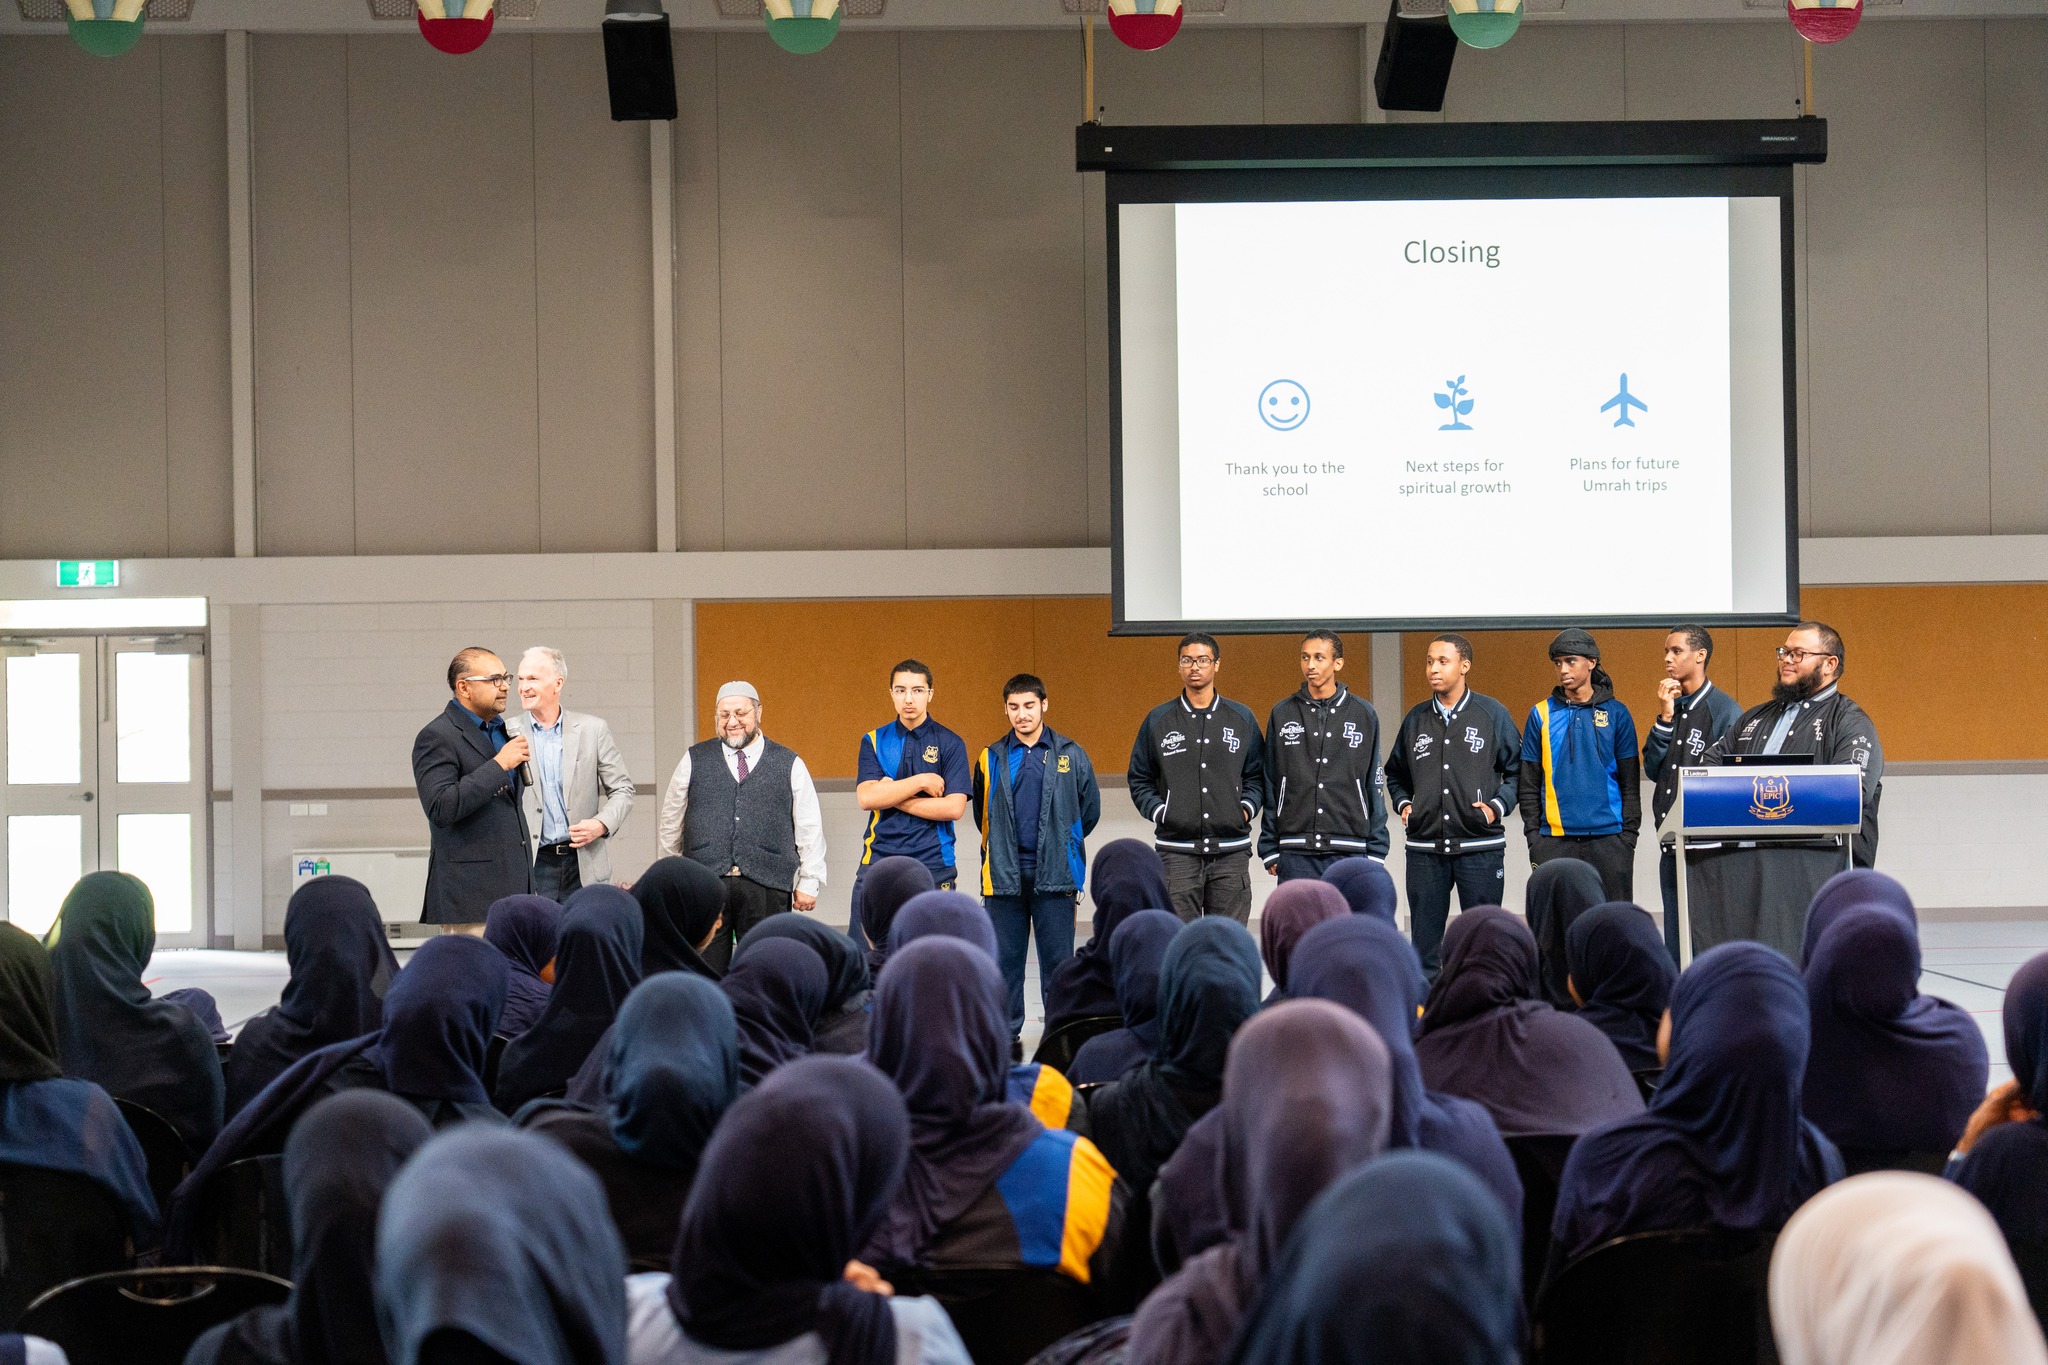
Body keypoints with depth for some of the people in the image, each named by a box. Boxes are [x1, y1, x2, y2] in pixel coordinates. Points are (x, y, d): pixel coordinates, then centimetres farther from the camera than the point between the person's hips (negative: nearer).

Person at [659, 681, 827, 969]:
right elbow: (671, 825, 17)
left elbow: (809, 828, 9)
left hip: (766, 888, -1)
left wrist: (809, 883, 4)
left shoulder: (790, 765, 9)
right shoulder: (694, 761, 12)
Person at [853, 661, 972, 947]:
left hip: (932, 865, -2)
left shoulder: (949, 744, 2)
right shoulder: (874, 741, 9)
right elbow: (865, 797, -5)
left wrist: (892, 796, -7)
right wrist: (921, 782, -10)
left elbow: (954, 807, -8)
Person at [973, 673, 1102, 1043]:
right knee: (1004, 961, 5)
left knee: (1057, 960, 2)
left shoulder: (1071, 756, 3)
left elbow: (1089, 811, 9)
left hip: (1054, 875, -1)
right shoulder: (991, 760, 7)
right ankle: (1004, 1037, 12)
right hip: (1005, 876, 2)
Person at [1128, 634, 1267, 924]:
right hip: (1176, 850, -1)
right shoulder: (1158, 720, 8)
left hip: (1231, 851, 1)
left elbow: (1257, 775, 16)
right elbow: (1139, 778, 12)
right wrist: (1158, 811, -3)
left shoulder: (1242, 718, 10)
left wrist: (1246, 808, -1)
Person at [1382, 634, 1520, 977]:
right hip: (1423, 848, 3)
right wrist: (1403, 804, 5)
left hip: (1480, 847, -3)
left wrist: (1498, 806, -7)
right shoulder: (1416, 718, 11)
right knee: (1424, 943, 6)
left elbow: (1517, 770, 7)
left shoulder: (1492, 714, 2)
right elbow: (1395, 774, 22)